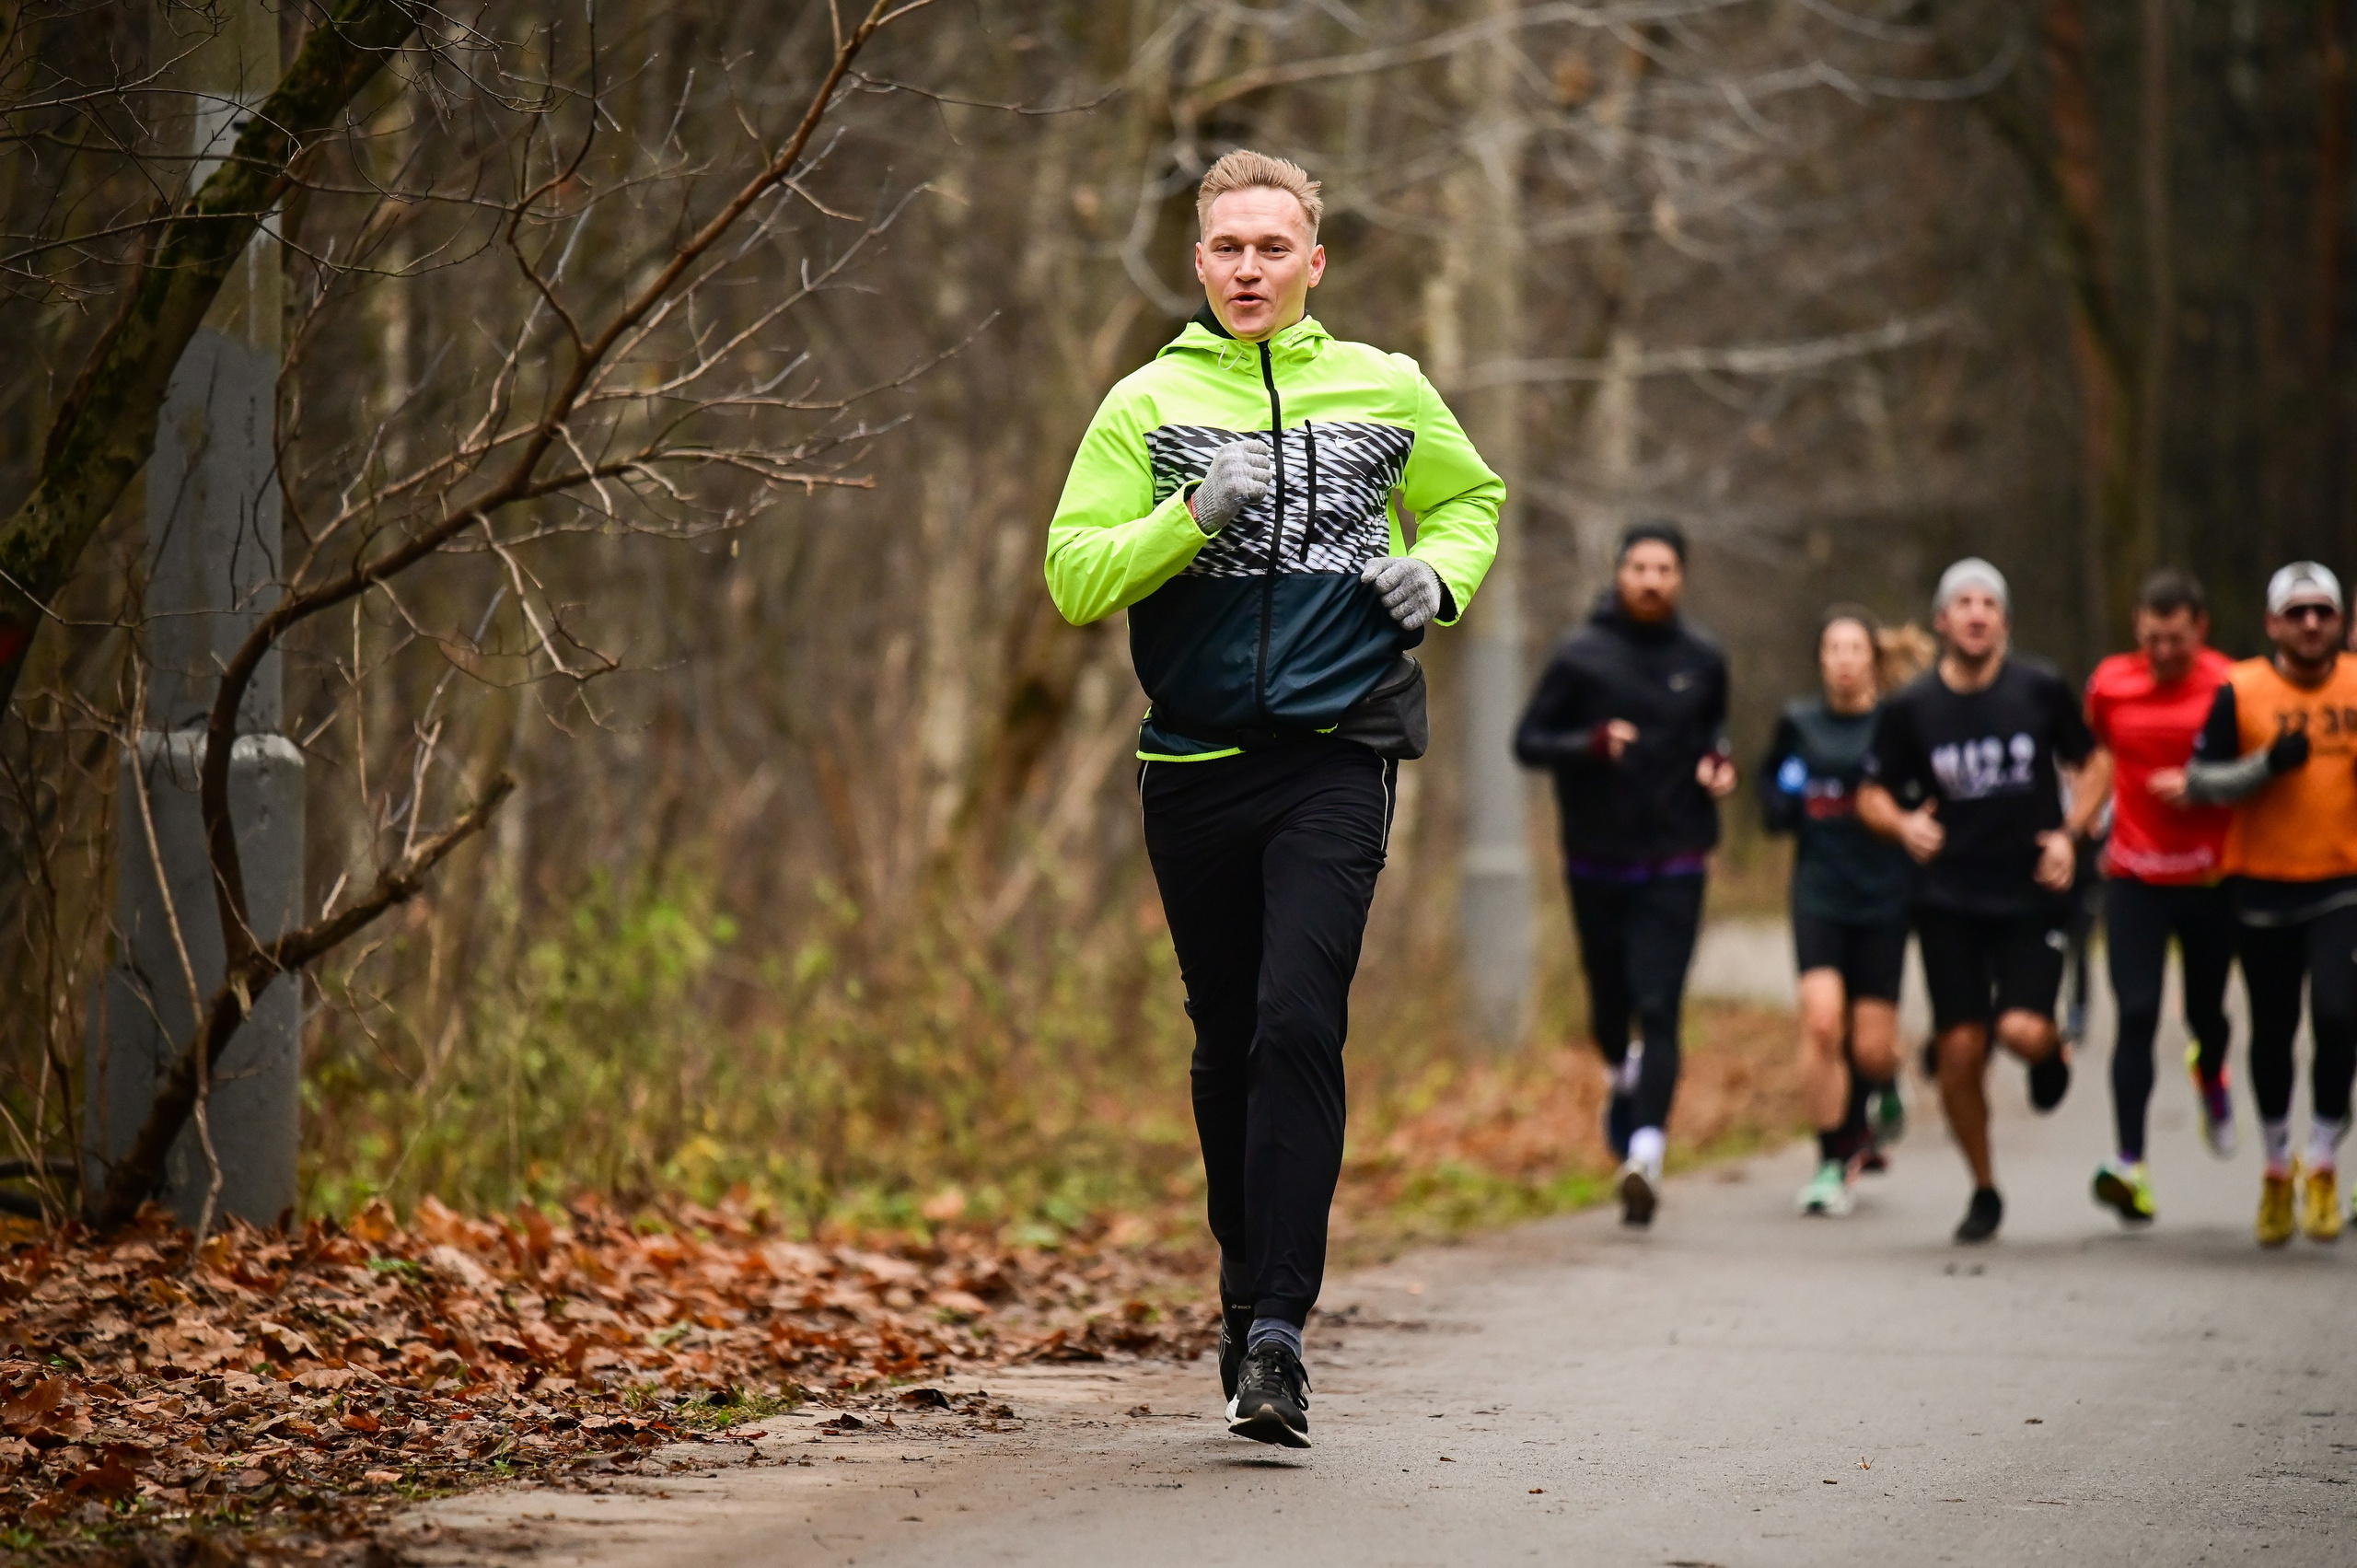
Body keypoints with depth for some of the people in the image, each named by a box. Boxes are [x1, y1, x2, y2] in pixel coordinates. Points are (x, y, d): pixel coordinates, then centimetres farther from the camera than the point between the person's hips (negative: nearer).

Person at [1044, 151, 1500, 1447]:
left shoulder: (1386, 393, 8)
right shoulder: (1147, 406, 5)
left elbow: (1470, 499, 26)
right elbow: (1074, 575, -2)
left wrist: (1438, 574, 5)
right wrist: (1194, 519, -17)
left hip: (1336, 756, -2)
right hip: (1193, 760, 2)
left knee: (1298, 1025, -15)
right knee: (1227, 1043, 9)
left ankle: (1275, 1334, -17)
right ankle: (1246, 1291, 28)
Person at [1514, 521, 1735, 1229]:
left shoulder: (1702, 661, 6)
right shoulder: (1581, 657, -2)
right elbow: (1529, 741, -2)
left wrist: (1718, 763, 2)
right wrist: (1591, 743, -20)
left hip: (1673, 869, 0)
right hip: (1597, 864, 0)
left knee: (1658, 1011, -14)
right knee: (1609, 1006, 12)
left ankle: (1645, 1151, -23)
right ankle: (1625, 1077, 46)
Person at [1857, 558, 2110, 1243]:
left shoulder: (2041, 690, 0)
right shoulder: (1910, 708, 1)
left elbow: (2092, 764, 13)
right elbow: (1872, 794, 9)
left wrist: (2071, 833, -2)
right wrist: (1903, 824, -13)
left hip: (2033, 896, -1)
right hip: (1949, 899, 1)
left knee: (2022, 1030, -19)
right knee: (1960, 1051, -3)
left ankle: (2051, 1051, 21)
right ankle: (1983, 1191, 16)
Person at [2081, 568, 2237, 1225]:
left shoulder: (2230, 688, -7)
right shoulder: (2109, 684, 1)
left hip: (2211, 876, 0)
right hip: (2133, 875, 1)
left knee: (2206, 1012, 11)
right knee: (2136, 1014, -11)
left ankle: (2210, 1074, 49)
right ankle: (2129, 1164, -13)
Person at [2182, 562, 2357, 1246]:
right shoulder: (2241, 690, -4)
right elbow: (2200, 780, -5)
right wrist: (2268, 764, -18)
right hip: (2263, 885, 0)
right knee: (2272, 1032, 9)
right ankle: (2277, 1168, 30)